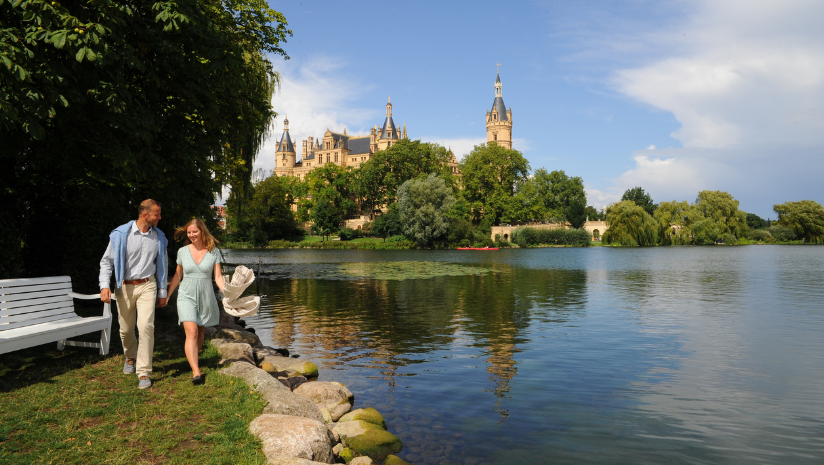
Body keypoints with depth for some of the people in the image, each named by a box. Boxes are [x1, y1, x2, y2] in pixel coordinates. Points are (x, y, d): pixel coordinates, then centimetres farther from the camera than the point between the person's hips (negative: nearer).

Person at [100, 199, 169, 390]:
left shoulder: (159, 237, 4)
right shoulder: (121, 234, -6)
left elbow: (162, 265, 12)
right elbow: (106, 261, -2)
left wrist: (162, 292, 13)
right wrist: (105, 285, -16)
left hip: (147, 286, 1)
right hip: (124, 287, 0)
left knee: (146, 326, -13)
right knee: (126, 328, 11)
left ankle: (144, 373, -6)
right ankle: (131, 357, 43)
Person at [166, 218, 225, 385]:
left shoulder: (214, 251, -1)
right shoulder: (183, 251, 3)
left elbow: (218, 277, -1)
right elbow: (177, 276, 12)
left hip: (206, 296, 1)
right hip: (187, 296, -1)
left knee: (200, 331, 13)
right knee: (191, 332, -15)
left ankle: (194, 359, 40)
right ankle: (196, 373, -22)